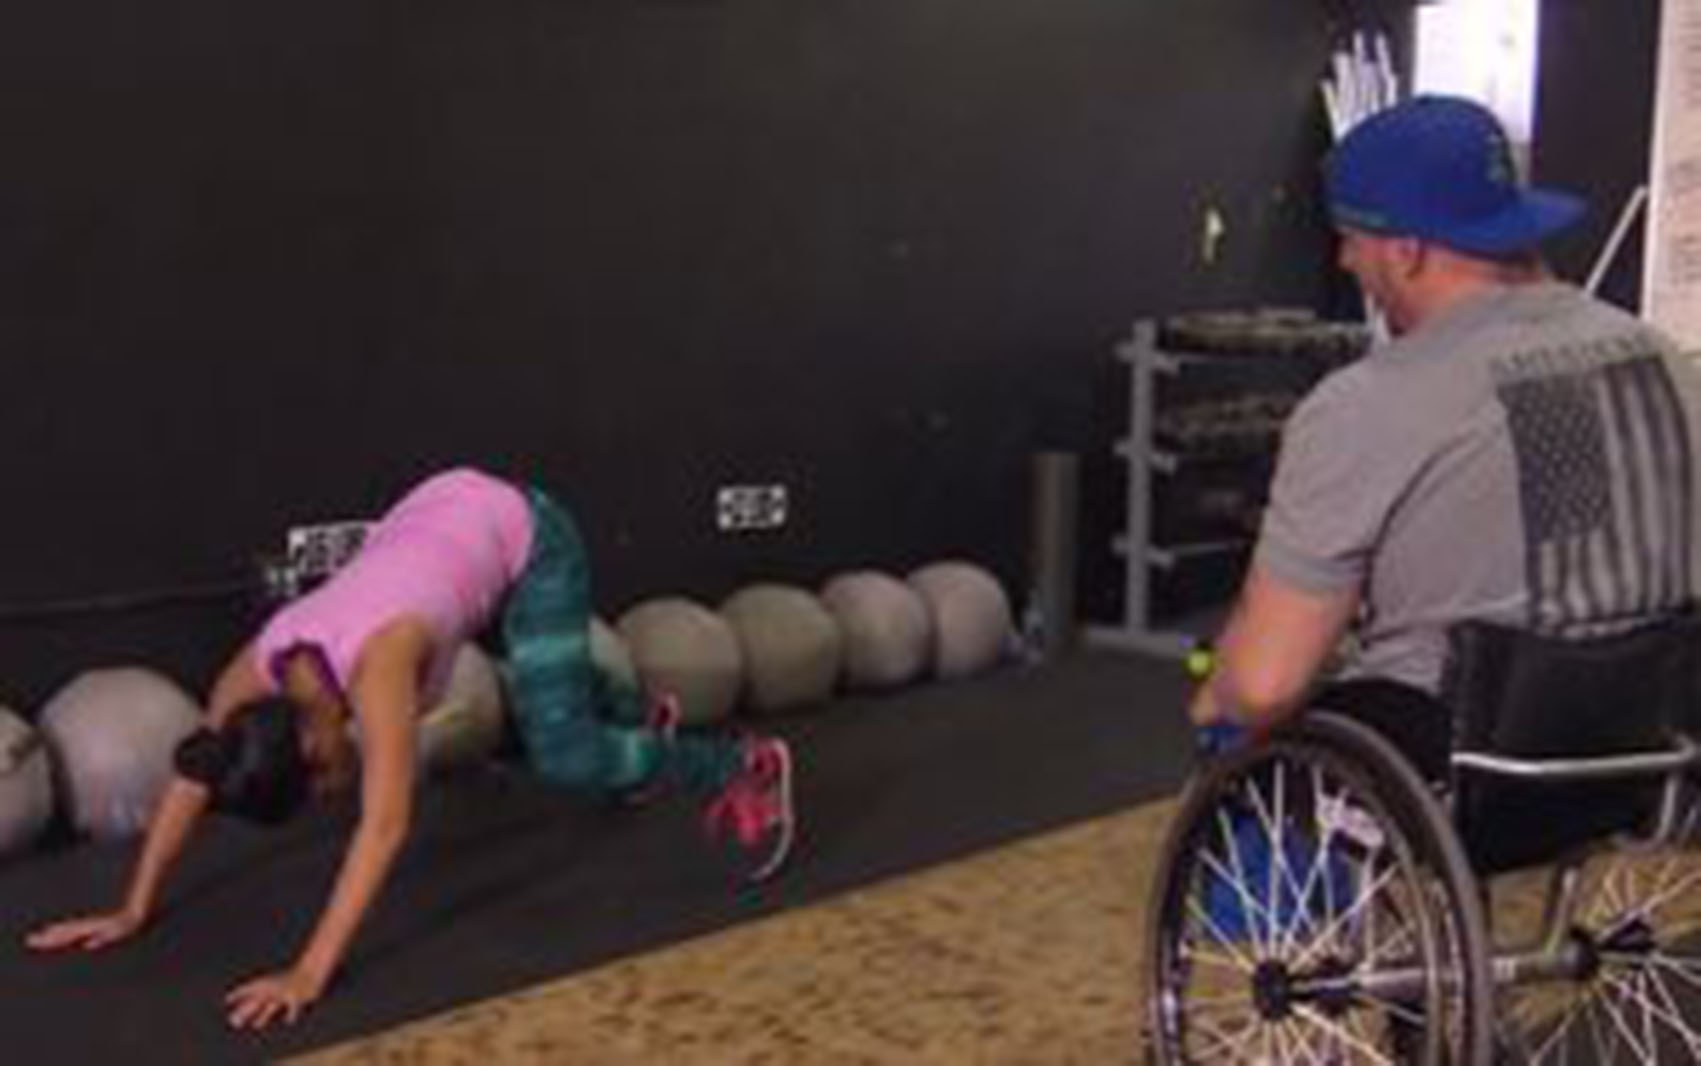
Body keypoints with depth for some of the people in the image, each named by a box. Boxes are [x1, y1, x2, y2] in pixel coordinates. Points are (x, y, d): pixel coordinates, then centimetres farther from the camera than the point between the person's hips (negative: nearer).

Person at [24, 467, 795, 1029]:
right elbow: (194, 775, -8)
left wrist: (310, 974, -50)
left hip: (523, 535, -6)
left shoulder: (377, 663, -40)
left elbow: (385, 825, -46)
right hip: (442, 514, 7)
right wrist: (134, 910, -8)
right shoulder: (258, 670, -20)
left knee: (562, 753, -13)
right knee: (553, 698, 29)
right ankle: (641, 723, 60)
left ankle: (744, 767, 6)